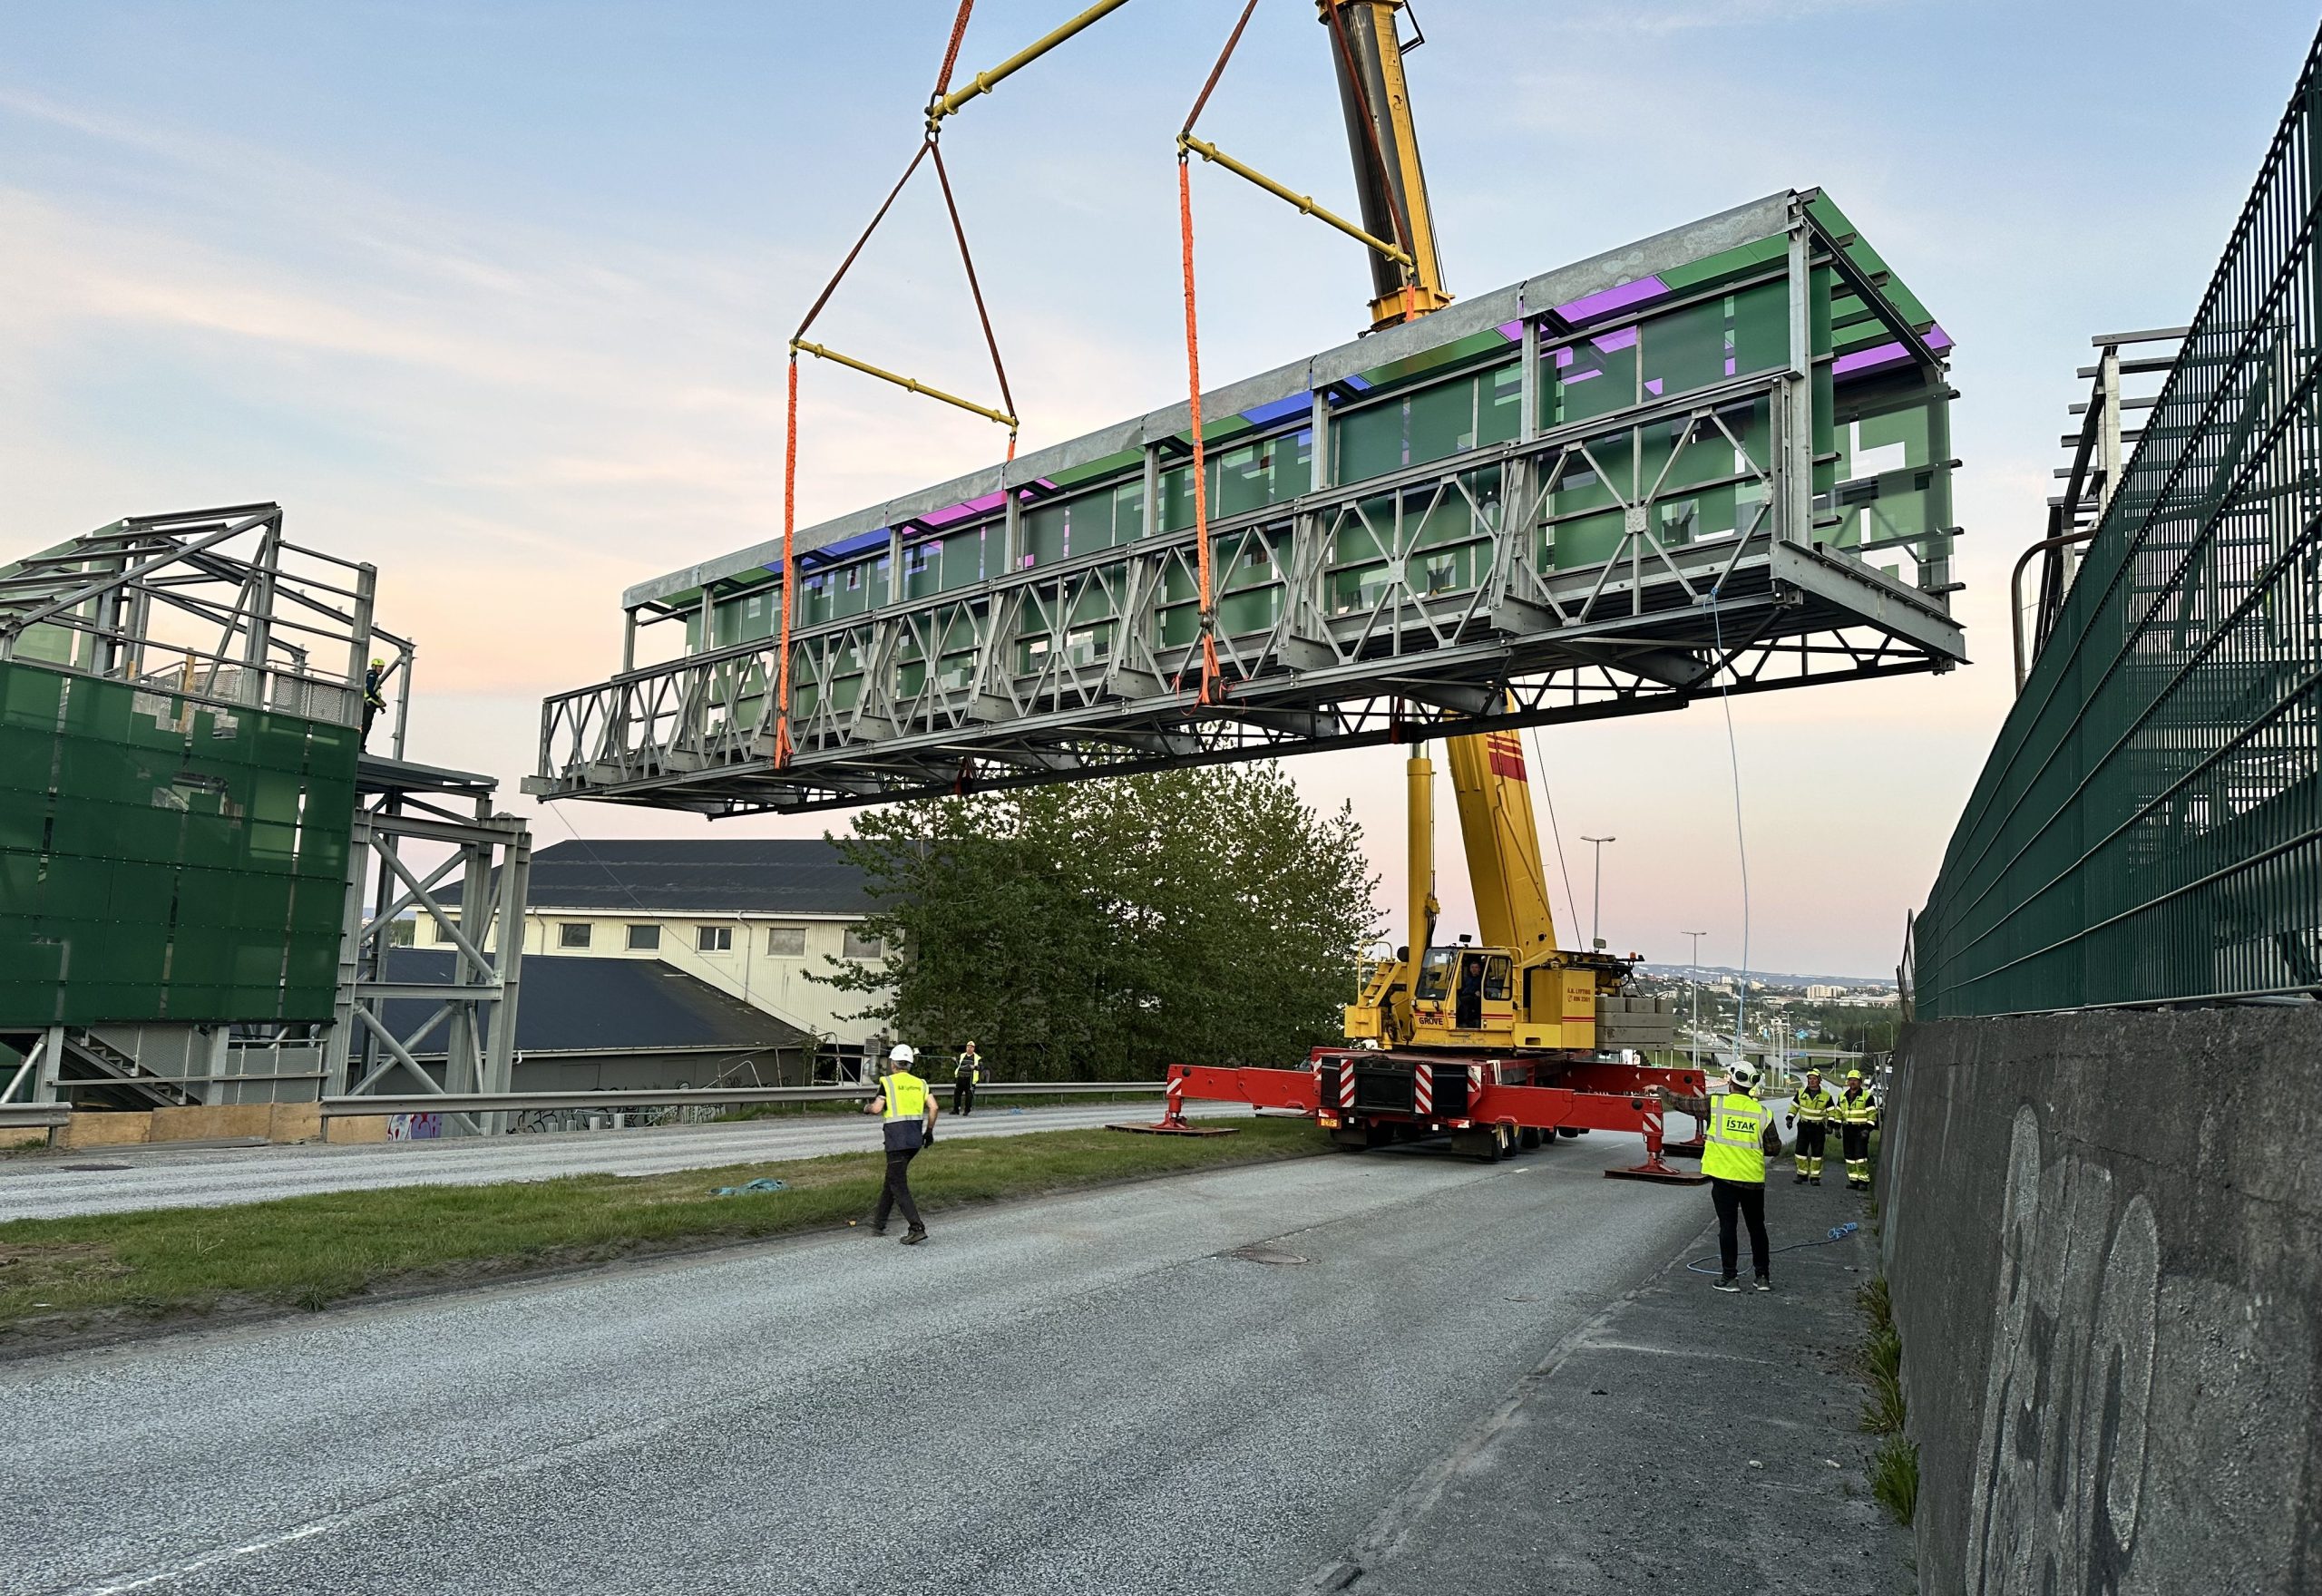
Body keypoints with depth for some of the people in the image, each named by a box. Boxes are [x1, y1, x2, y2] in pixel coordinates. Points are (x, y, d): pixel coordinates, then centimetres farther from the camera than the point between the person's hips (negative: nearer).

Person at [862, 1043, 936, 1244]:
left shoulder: (888, 1082, -5)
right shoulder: (920, 1083, 10)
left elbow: (877, 1108, -11)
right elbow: (933, 1107, 1)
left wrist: (867, 1107, 11)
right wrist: (929, 1131, 11)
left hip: (897, 1137, -6)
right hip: (916, 1137, 6)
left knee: (898, 1185, -3)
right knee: (891, 1178, 20)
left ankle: (917, 1228, -14)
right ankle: (879, 1224, 28)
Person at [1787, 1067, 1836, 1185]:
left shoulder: (1826, 1095, -4)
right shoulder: (1801, 1092, 1)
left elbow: (1831, 1112, 2)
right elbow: (1794, 1106, 12)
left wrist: (1830, 1126, -8)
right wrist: (1789, 1118, 3)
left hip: (1818, 1128, -2)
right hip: (1803, 1126, 2)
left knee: (1817, 1153, 1)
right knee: (1800, 1151, 0)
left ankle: (1815, 1176, 10)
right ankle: (1802, 1174, 13)